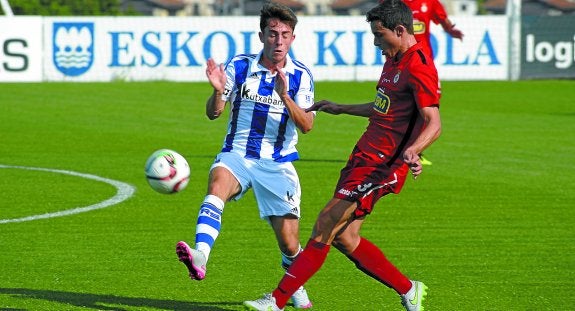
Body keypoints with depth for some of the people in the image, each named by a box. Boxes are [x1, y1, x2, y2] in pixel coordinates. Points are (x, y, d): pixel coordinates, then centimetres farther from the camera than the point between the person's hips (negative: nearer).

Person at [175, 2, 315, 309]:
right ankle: (200, 256, -53)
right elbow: (213, 113, -2)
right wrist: (218, 91, -24)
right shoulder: (240, 66, -2)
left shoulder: (301, 76, -3)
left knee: (289, 242, 0)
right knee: (217, 185, -35)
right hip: (237, 154, 0)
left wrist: (284, 95, -28)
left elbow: (307, 125, -13)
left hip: (277, 164, 0)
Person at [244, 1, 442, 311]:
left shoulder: (418, 68, -16)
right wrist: (341, 109, 36)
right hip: (364, 157, 10)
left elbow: (434, 123, -25)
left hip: (380, 167, -10)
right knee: (343, 237, 7)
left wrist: (412, 151, -42)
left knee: (325, 226, -11)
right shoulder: (394, 60, 15)